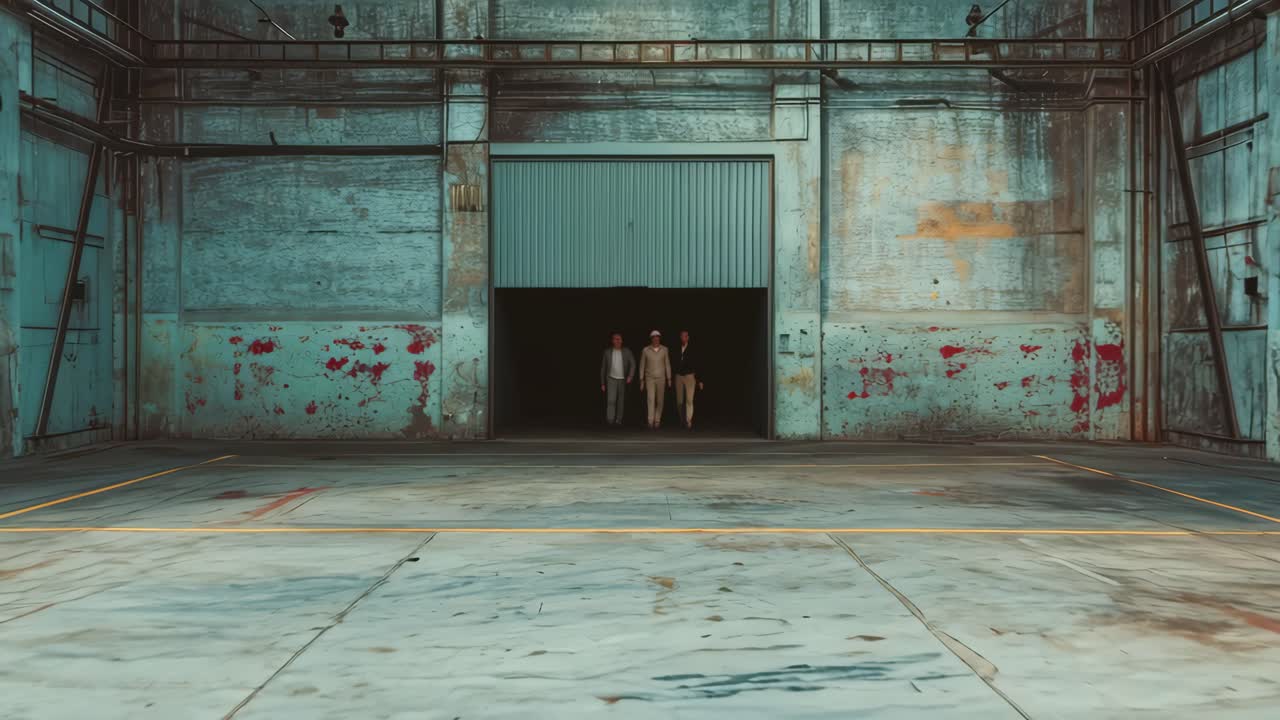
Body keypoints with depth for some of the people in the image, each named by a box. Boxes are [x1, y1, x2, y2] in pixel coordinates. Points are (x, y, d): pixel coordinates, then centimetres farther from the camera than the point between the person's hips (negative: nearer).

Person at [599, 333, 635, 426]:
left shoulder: (627, 351, -6)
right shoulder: (607, 352, -4)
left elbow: (633, 364, -13)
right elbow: (603, 368, 1)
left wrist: (630, 376, -30)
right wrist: (602, 383, 0)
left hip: (623, 380, 1)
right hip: (611, 379, -1)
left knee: (621, 401, 8)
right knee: (611, 399, -16)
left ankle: (618, 420, 20)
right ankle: (610, 420, -18)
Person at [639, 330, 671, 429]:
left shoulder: (664, 349, -4)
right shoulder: (646, 350, -7)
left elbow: (667, 365, 0)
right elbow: (642, 366, 0)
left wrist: (669, 379, -2)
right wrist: (641, 381, -1)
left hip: (661, 379, 1)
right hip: (649, 379, -1)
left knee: (659, 400, 5)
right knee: (651, 399, -14)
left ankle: (657, 421, 19)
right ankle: (651, 422, -15)